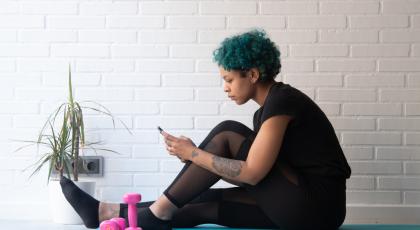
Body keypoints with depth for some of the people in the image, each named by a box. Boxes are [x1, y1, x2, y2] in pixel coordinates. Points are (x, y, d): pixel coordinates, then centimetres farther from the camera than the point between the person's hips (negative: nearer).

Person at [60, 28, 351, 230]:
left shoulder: (281, 101, -15)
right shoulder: (270, 106, 14)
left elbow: (251, 173, -22)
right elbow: (248, 172, 12)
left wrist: (193, 154, -13)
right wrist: (195, 154, 3)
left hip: (316, 206, -9)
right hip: (299, 205, 9)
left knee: (228, 135, -12)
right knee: (203, 203, -3)